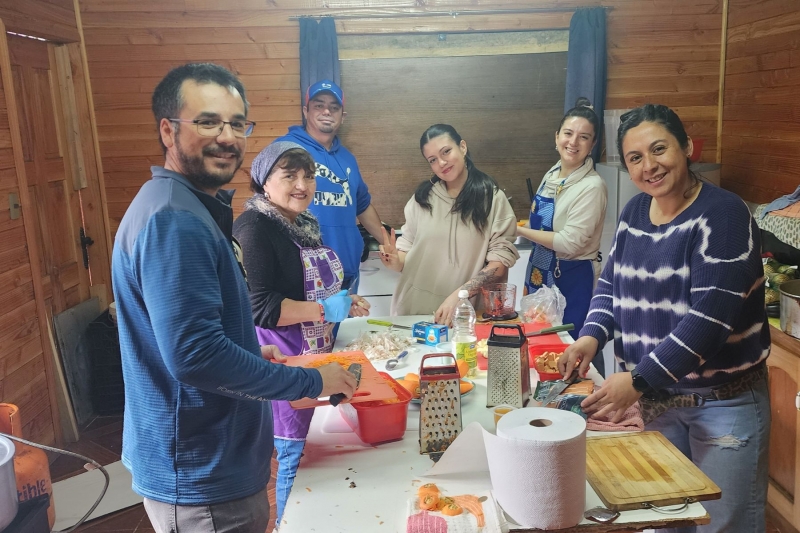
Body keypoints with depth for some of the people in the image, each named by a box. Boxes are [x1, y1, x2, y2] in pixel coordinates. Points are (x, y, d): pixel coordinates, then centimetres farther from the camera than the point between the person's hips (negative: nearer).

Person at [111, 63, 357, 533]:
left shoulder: (192, 208, 8)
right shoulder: (173, 220, -24)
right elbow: (194, 354, -29)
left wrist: (250, 353, 10)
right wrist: (311, 382, -20)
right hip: (201, 477, -10)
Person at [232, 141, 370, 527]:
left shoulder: (305, 223, 10)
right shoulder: (254, 229, -18)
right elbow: (258, 307, -25)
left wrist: (344, 302, 7)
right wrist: (324, 309, -20)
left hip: (316, 356, 9)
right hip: (284, 362, -9)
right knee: (296, 455, 2)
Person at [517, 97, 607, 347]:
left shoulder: (592, 186, -19)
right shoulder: (552, 175, 5)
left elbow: (569, 243, -22)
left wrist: (520, 230, -15)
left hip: (573, 281, -8)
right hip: (542, 275, 8)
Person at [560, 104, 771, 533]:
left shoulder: (723, 214, -18)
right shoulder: (634, 211, 3)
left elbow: (711, 316, -26)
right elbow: (612, 282, 9)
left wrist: (639, 380, -28)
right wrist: (592, 336, -10)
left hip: (724, 402, -6)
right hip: (657, 396, 6)